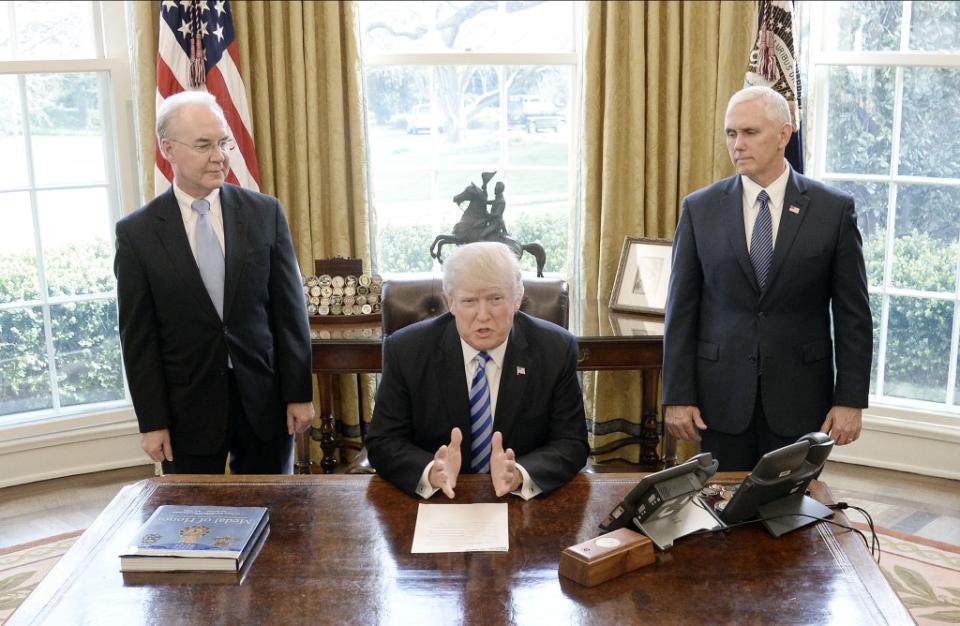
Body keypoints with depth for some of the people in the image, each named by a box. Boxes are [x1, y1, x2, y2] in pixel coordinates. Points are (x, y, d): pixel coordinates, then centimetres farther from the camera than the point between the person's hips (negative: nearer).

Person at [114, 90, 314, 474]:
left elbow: (289, 310, 1)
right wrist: (152, 422, -4)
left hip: (264, 399, 1)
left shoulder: (265, 213, 0)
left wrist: (300, 393, -1)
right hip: (187, 408, -1)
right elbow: (138, 337, -2)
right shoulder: (137, 233, -4)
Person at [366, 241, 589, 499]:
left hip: (525, 500, 0)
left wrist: (519, 475, -25)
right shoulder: (406, 350, -7)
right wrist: (431, 472, -25)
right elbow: (383, 443, -5)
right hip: (433, 501, 0)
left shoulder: (557, 350, -6)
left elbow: (571, 444, -5)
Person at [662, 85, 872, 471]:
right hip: (721, 395, 1)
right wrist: (677, 396, -4)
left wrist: (851, 399, -3)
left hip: (800, 397, 0)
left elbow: (852, 314, 0)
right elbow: (681, 309, 0)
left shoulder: (834, 209, -1)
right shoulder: (699, 208, 1)